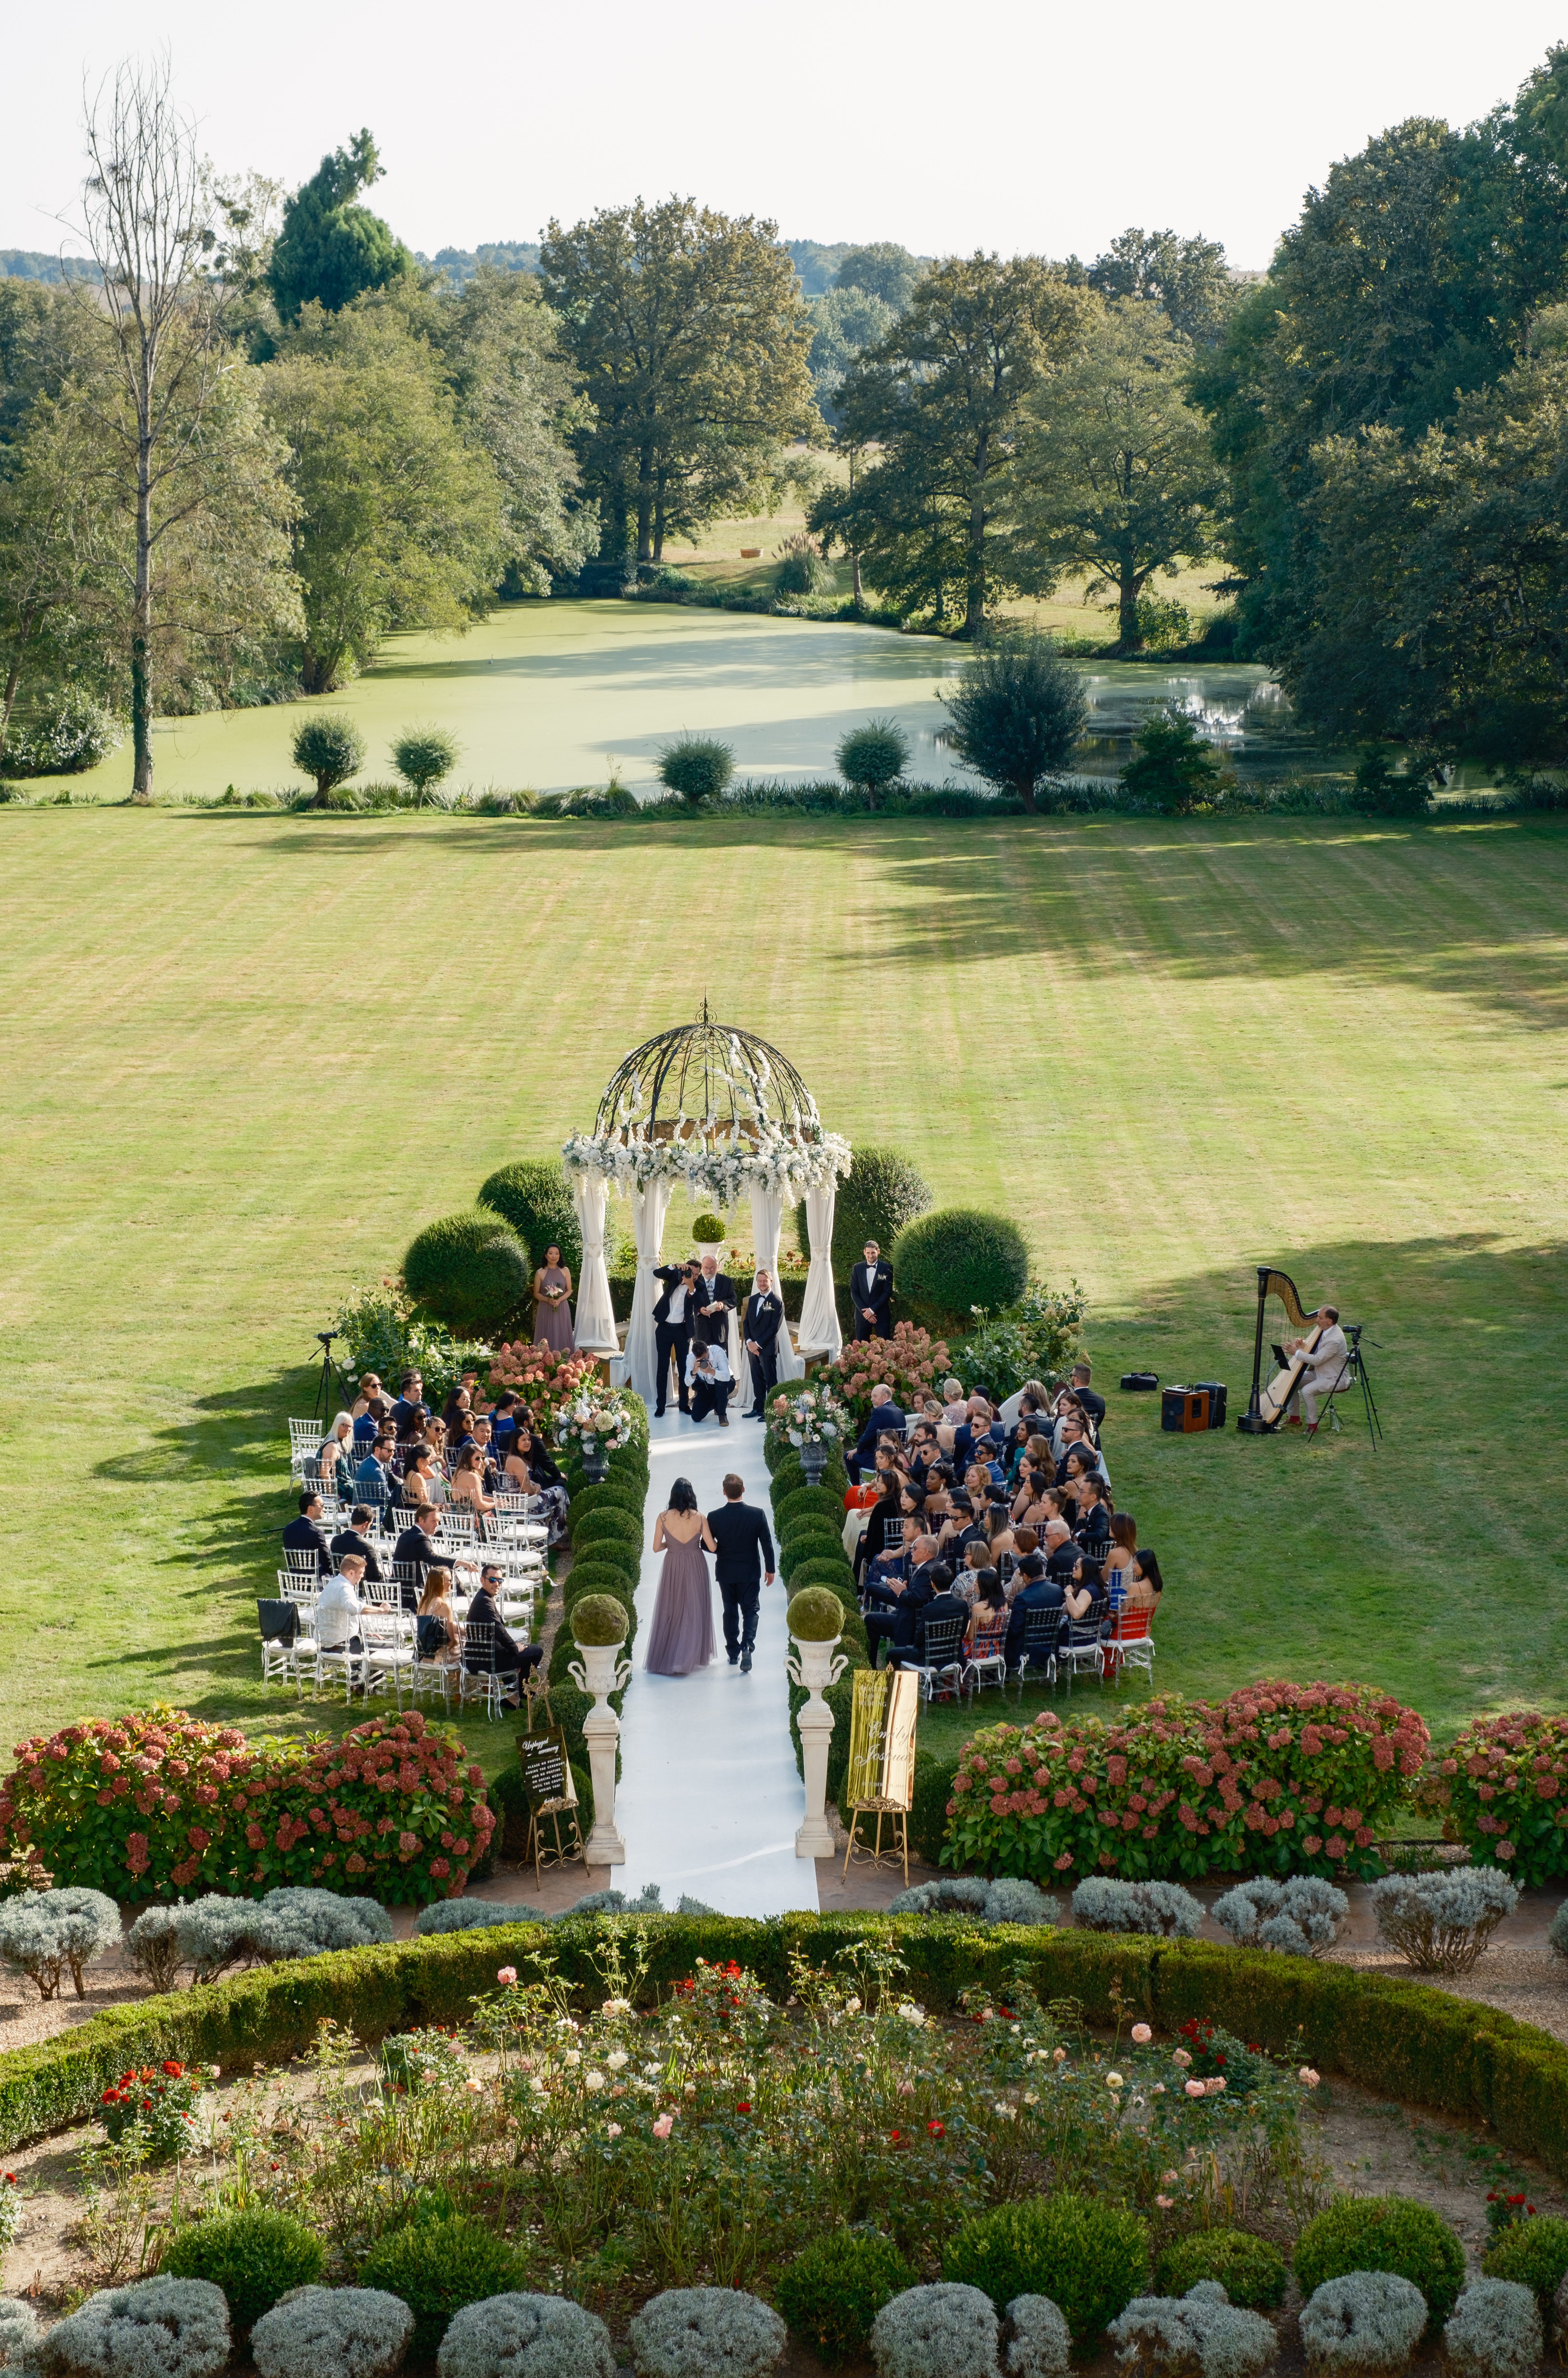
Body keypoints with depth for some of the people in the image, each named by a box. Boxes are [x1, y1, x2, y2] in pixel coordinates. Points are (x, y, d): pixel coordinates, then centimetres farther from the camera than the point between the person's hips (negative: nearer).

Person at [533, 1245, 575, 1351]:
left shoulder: (565, 1271, 1)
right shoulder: (540, 1273, -4)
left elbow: (569, 1291, 5)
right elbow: (536, 1293, 2)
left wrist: (560, 1299, -13)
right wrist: (548, 1300, -17)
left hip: (562, 1309, 1)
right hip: (546, 1310, -1)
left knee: (562, 1337, 4)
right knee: (547, 1338, 0)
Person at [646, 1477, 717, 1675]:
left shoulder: (663, 1518, -9)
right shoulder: (699, 1518, -10)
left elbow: (657, 1548, -5)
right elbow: (712, 1547, -8)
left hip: (672, 1568, 1)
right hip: (695, 1568, -1)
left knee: (670, 1612, 13)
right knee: (693, 1612, 9)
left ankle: (663, 1657, 17)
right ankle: (689, 1657, 8)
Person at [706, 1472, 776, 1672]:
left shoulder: (714, 1517, -15)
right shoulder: (758, 1514, -14)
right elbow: (767, 1545, -7)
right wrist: (770, 1569, 6)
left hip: (726, 1573, 0)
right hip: (750, 1572, 0)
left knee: (730, 1612, 15)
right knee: (750, 1610, 9)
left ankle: (733, 1653, 22)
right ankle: (747, 1646, -13)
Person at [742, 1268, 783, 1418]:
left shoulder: (777, 1302, -8)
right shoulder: (752, 1300, 12)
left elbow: (775, 1327, -13)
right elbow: (746, 1322, 11)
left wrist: (758, 1344, -15)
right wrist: (749, 1342, -4)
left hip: (768, 1348, -6)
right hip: (753, 1347, 6)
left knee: (771, 1380, -1)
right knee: (757, 1379, 12)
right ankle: (758, 1408, 20)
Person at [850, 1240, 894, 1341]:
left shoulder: (887, 1269, -2)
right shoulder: (857, 1268, 5)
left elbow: (888, 1292, -5)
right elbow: (854, 1292, 4)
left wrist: (873, 1310, -10)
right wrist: (865, 1311, -7)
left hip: (881, 1314, -2)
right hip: (862, 1314, 2)